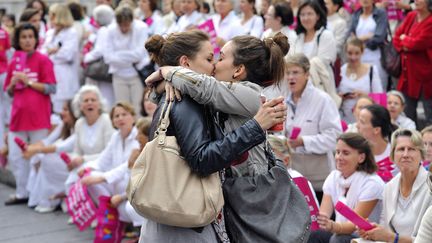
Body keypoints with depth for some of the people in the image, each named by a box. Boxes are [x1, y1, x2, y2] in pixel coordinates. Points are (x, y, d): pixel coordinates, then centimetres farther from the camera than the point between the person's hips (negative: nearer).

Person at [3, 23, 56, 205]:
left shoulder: (42, 60, -3)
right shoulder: (14, 63, 12)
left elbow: (51, 88, -9)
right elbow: (8, 92, 17)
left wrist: (29, 82, -13)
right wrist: (13, 83, -4)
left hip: (38, 116, -5)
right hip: (18, 115, 5)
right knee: (15, 157, 7)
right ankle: (22, 193, 17)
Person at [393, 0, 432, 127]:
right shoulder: (411, 16, 9)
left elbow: (418, 43, -20)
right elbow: (397, 37, 12)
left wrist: (404, 39, -1)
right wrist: (403, 46, -9)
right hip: (408, 72, 8)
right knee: (408, 113, 17)